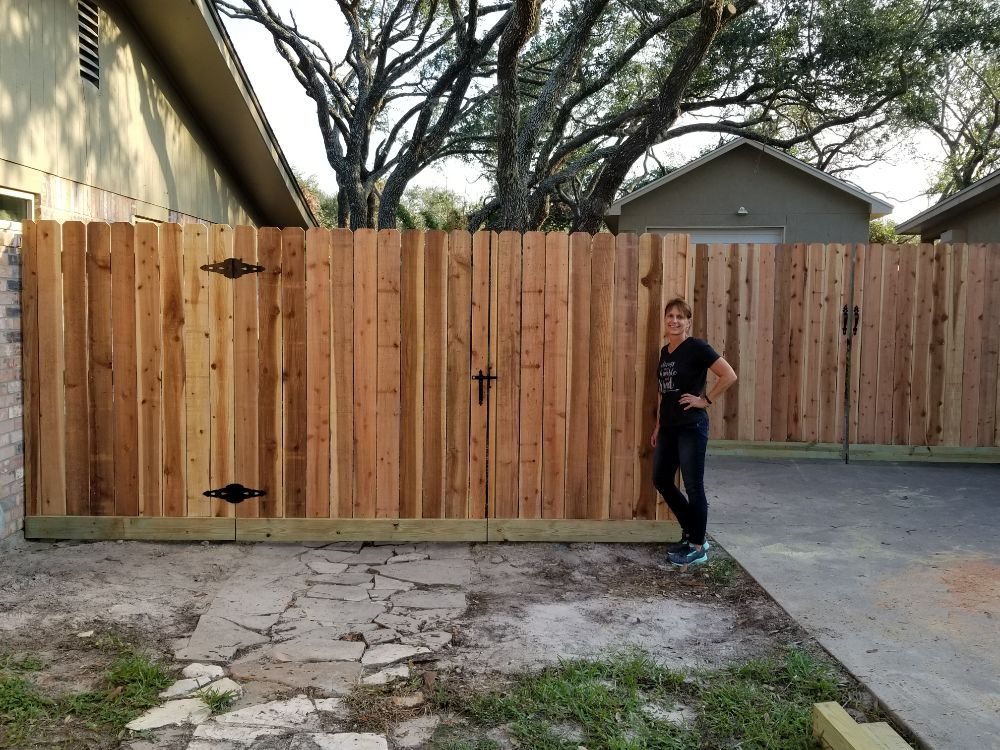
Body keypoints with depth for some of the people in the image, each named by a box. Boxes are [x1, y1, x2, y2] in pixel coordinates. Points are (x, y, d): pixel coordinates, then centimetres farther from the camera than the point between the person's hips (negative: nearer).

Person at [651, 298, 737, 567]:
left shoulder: (696, 348, -11)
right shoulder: (665, 351, 12)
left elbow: (729, 375, -17)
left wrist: (706, 400, -12)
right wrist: (658, 425, 18)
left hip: (692, 427, -8)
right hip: (668, 427, 8)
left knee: (693, 485, -1)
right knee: (661, 480, 12)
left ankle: (698, 547, 11)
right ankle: (691, 533, 28)